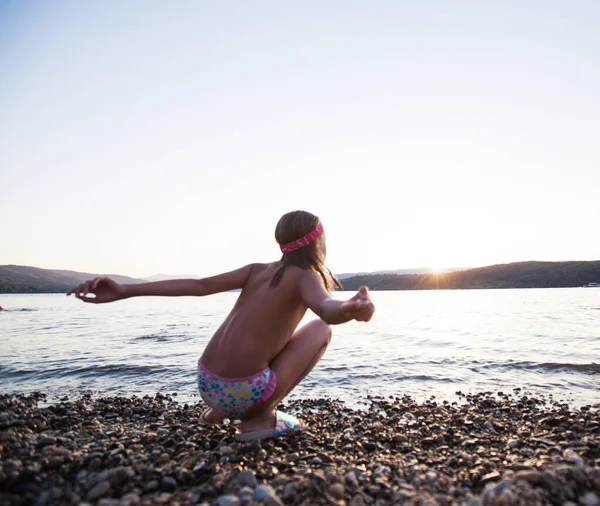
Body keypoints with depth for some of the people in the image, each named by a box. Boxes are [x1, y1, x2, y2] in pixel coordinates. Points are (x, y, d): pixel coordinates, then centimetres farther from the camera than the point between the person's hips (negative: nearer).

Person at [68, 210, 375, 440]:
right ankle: (261, 417, 2)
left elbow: (199, 285, -4)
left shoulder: (257, 270, 10)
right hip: (244, 393, -7)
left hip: (207, 386, 7)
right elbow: (326, 309, -30)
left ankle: (220, 410, 21)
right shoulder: (307, 276, -5)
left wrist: (124, 291, -10)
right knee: (321, 329, 8)